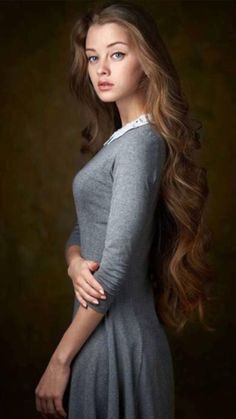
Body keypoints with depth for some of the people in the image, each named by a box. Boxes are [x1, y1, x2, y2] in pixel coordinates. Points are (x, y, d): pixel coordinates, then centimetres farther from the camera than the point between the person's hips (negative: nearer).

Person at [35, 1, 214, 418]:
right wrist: (75, 263, -12)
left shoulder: (141, 142, -18)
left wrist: (60, 359, -16)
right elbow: (82, 229, 11)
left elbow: (116, 269, -22)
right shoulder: (118, 139, 10)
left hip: (117, 335, -8)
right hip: (101, 326, 8)